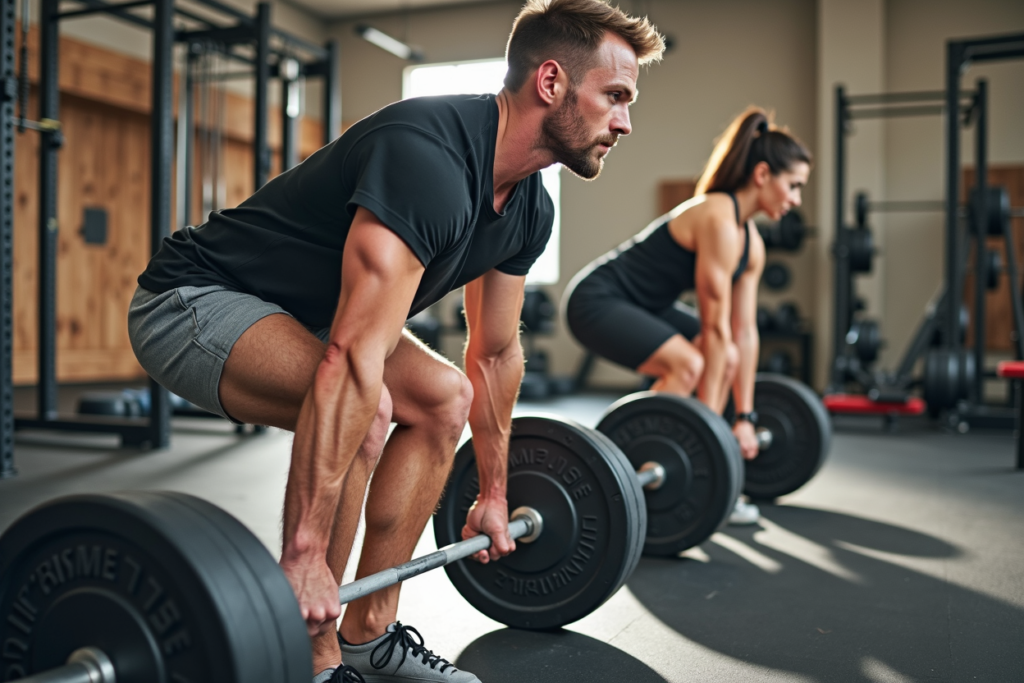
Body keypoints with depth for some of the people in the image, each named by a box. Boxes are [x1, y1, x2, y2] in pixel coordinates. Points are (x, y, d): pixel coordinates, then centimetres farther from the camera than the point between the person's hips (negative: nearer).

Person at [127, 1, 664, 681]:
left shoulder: (528, 207, -1)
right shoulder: (428, 160, -31)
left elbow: (496, 352, 10)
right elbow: (353, 358, -38)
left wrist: (494, 496, 15)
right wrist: (306, 556, -37)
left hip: (291, 312, 9)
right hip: (192, 298, -9)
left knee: (444, 396, 3)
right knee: (365, 407, -31)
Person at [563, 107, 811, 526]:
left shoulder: (752, 244, 6)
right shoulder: (718, 220, -23)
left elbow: (744, 333, 7)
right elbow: (716, 327, -23)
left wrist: (745, 417, 7)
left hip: (637, 303, 10)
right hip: (597, 299, -10)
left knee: (726, 358, 6)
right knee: (686, 363, -27)